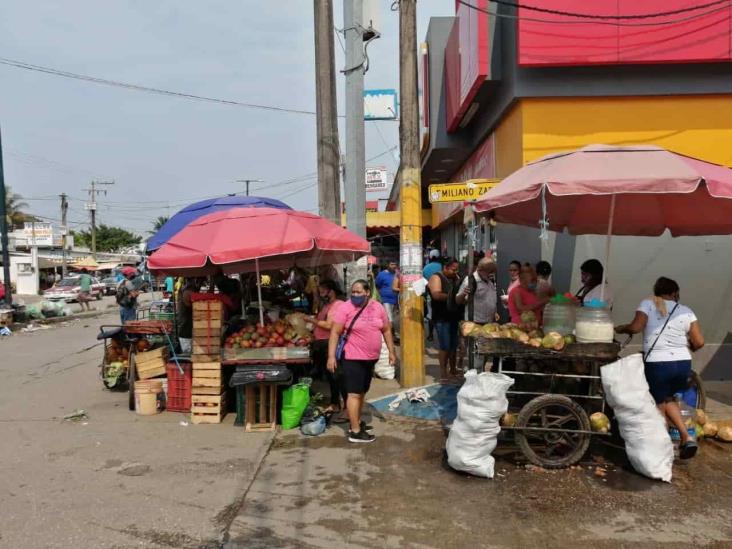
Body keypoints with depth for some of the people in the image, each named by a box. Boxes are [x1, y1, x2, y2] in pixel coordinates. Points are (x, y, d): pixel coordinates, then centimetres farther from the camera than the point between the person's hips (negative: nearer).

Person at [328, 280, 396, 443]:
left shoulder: (378, 307, 2)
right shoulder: (345, 308, -12)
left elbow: (386, 330, 11)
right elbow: (335, 333, -12)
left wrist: (391, 352, 10)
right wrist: (331, 356, -17)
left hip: (370, 358, 6)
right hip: (352, 358, -6)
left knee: (362, 392, 18)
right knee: (354, 393, -5)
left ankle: (357, 422, 32)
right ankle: (355, 431, 0)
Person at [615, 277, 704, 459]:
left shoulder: (648, 304, -2)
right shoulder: (686, 311, 6)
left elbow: (636, 327, -16)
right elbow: (699, 342, 2)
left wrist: (621, 328, 4)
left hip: (657, 364, -3)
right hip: (683, 363, 4)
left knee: (659, 406, 12)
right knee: (668, 399, 26)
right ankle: (687, 437, 13)